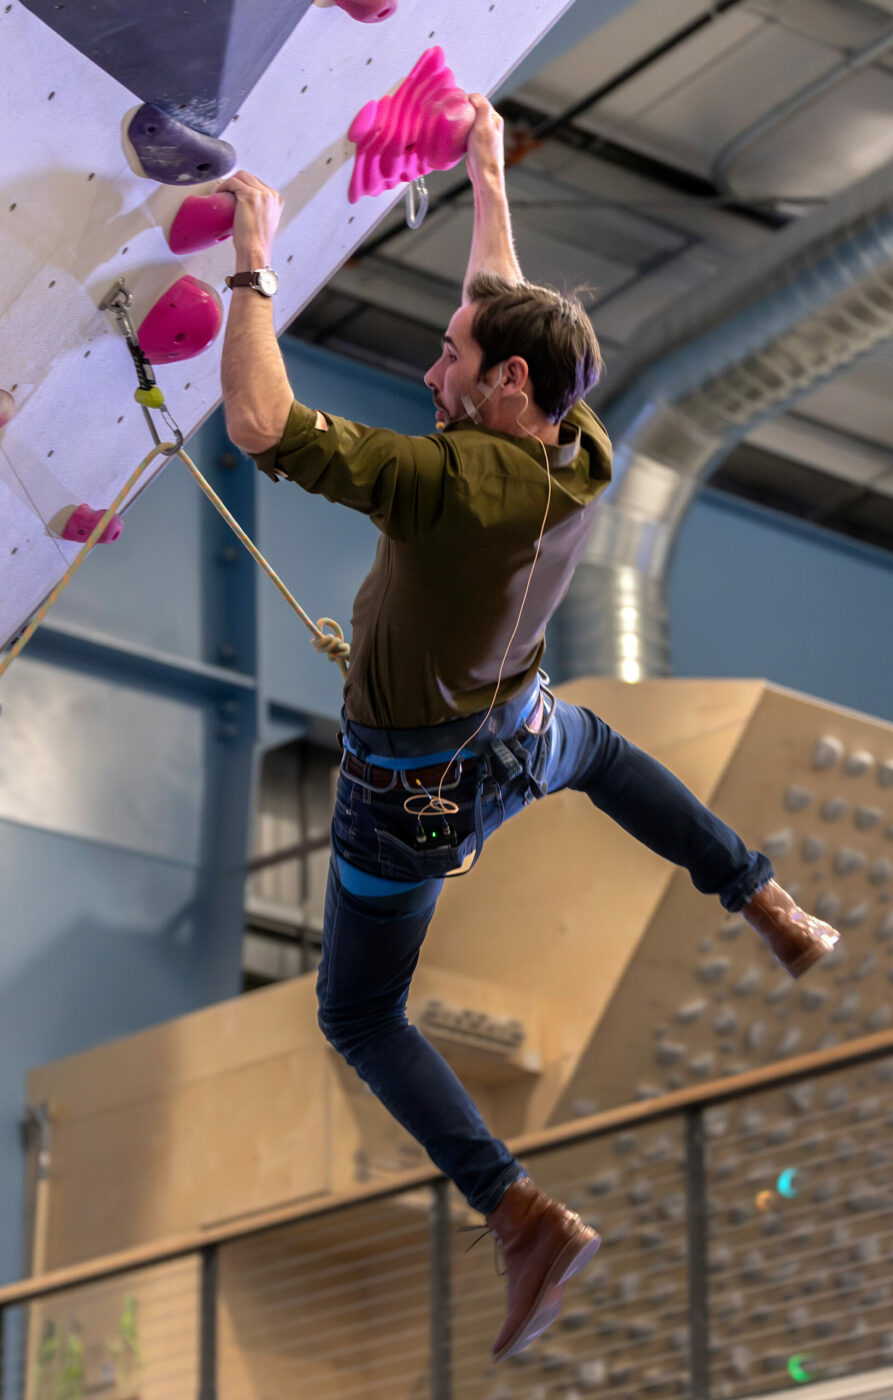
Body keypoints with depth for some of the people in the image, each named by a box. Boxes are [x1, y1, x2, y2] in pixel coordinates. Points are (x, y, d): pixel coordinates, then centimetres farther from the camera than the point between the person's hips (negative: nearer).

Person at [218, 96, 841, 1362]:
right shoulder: (583, 455, -17)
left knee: (361, 1019, 10)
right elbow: (511, 313, 3)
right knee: (603, 753, 42)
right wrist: (488, 179, 12)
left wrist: (252, 267, -33)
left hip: (408, 791, -6)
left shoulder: (453, 483, -38)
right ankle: (776, 912, 38)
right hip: (519, 745, 6)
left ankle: (522, 1215, -4)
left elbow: (260, 425, -44)